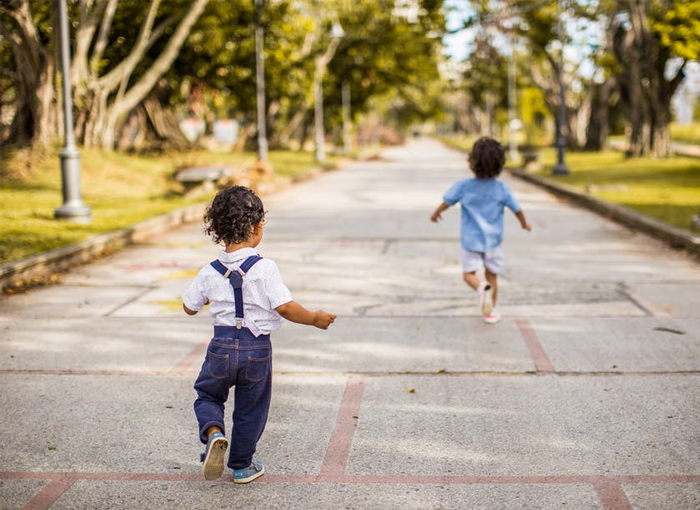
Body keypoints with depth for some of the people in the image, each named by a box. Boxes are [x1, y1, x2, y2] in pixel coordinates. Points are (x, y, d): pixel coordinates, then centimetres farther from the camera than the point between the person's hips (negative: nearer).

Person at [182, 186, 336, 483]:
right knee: (250, 409, 15)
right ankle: (242, 466, 28)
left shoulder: (210, 272, -3)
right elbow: (285, 307, -18)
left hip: (222, 345, 2)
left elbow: (189, 307, 9)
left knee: (207, 395, 22)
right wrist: (315, 319, -2)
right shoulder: (264, 268, -15)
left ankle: (213, 432, -7)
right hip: (257, 347, -1)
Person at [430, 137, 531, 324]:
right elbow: (517, 209, 1)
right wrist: (524, 223, 21)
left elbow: (446, 202, -1)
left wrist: (436, 214, 20)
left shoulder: (463, 186, -13)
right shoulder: (501, 188, -10)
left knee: (469, 273, 9)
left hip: (470, 240, -1)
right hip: (493, 240, 1)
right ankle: (491, 312, 17)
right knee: (492, 275, 13)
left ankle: (481, 288, -23)